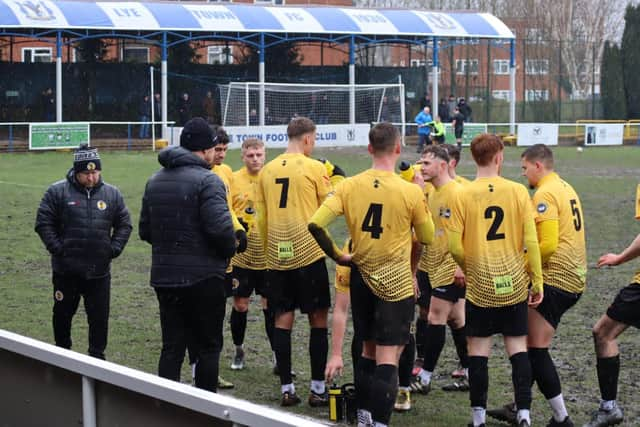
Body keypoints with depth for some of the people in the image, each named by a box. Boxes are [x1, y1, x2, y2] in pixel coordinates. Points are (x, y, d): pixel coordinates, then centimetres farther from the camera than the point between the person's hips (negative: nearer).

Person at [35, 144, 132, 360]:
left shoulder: (111, 194, 4)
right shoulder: (58, 192, -4)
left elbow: (124, 225, 11)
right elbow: (43, 223, -3)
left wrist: (114, 249, -1)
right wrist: (57, 248, -10)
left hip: (99, 271, 1)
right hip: (66, 269, -1)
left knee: (99, 317, 4)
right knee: (63, 314, 13)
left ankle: (97, 356, 17)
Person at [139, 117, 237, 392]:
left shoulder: (155, 181, 12)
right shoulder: (206, 180, -13)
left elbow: (145, 230, 14)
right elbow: (221, 227, -22)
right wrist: (229, 251, -3)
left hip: (164, 276, 6)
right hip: (203, 277, -6)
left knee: (172, 347, 9)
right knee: (208, 347, 4)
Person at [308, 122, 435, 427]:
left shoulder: (349, 186, -5)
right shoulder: (411, 192, -13)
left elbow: (315, 224, -11)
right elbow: (427, 238, 0)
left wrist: (337, 255, 3)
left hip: (362, 277, 4)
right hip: (397, 281, -4)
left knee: (368, 350, 20)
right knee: (388, 357, -3)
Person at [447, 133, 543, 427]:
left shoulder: (463, 196, -8)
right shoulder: (518, 191, -6)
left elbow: (455, 246, -7)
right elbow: (531, 242, -6)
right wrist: (537, 281, 3)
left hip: (479, 285, -1)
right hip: (514, 284, 1)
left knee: (478, 348, 7)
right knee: (517, 347, 9)